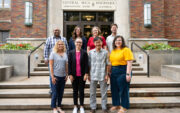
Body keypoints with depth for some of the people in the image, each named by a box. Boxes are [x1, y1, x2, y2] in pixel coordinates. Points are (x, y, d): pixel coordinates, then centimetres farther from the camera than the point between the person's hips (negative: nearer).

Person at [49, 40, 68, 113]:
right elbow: (51, 65, -7)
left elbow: (66, 65, 12)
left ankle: (59, 107, 24)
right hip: (55, 76, -4)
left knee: (61, 93, 11)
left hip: (63, 76, 4)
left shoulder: (65, 54, 9)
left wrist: (66, 75, 7)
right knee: (55, 93, 2)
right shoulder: (53, 53, -4)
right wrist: (52, 76, -11)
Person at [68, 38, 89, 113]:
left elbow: (86, 64, -3)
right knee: (75, 91, 11)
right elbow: (69, 64, 0)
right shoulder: (71, 53, 2)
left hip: (82, 75, -1)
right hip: (74, 75, 1)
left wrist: (86, 74, -10)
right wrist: (70, 74, -5)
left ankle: (81, 107, 21)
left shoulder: (84, 53, -1)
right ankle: (75, 106, 24)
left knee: (81, 91, 7)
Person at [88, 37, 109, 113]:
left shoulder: (105, 52, -1)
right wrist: (89, 75, 4)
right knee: (92, 92, 10)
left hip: (102, 75, -1)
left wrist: (106, 75, -3)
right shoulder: (91, 52, 2)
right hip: (93, 75, 2)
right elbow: (89, 64, 6)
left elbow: (107, 64, 1)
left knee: (104, 92, 8)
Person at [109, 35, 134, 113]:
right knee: (114, 89, 13)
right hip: (113, 72, 7)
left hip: (123, 71, -7)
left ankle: (124, 107, 17)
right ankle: (116, 105, 30)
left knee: (123, 89, 2)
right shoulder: (113, 51, 13)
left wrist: (128, 74, -20)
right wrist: (110, 72, 11)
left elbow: (129, 63, -14)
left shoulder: (126, 50, -8)